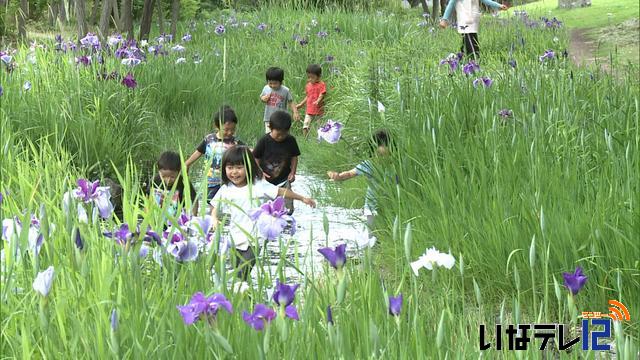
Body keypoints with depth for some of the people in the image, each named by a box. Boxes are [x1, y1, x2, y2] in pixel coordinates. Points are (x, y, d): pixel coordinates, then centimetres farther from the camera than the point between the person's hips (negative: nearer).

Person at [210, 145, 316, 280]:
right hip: (236, 239, 4)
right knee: (237, 273, 10)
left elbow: (280, 192, 1)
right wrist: (214, 220, -10)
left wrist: (302, 198, 2)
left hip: (254, 239, -4)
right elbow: (215, 208, 11)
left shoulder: (258, 185, -6)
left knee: (242, 274, -17)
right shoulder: (226, 190, 2)